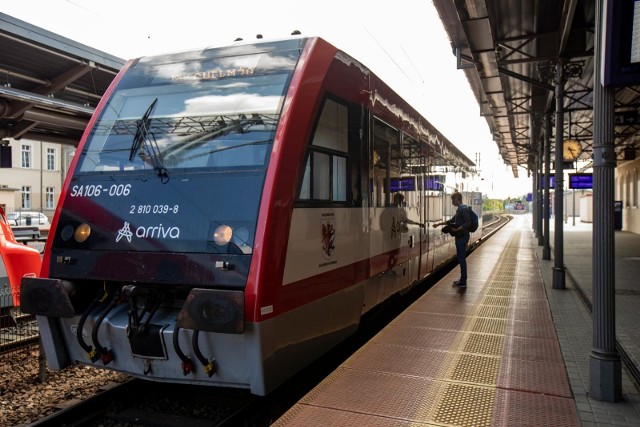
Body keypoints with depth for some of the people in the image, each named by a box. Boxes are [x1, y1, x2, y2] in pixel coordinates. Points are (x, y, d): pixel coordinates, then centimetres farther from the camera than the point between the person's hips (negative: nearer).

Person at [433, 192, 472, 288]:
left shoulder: (463, 209, -15)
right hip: (460, 237, 10)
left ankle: (463, 282, 2)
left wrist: (456, 229, -24)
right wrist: (439, 224, 25)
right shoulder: (459, 209, 16)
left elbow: (468, 223, -22)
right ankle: (462, 279, 24)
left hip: (462, 237, -10)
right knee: (459, 258, 15)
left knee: (461, 258, -5)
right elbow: (452, 220, 26)